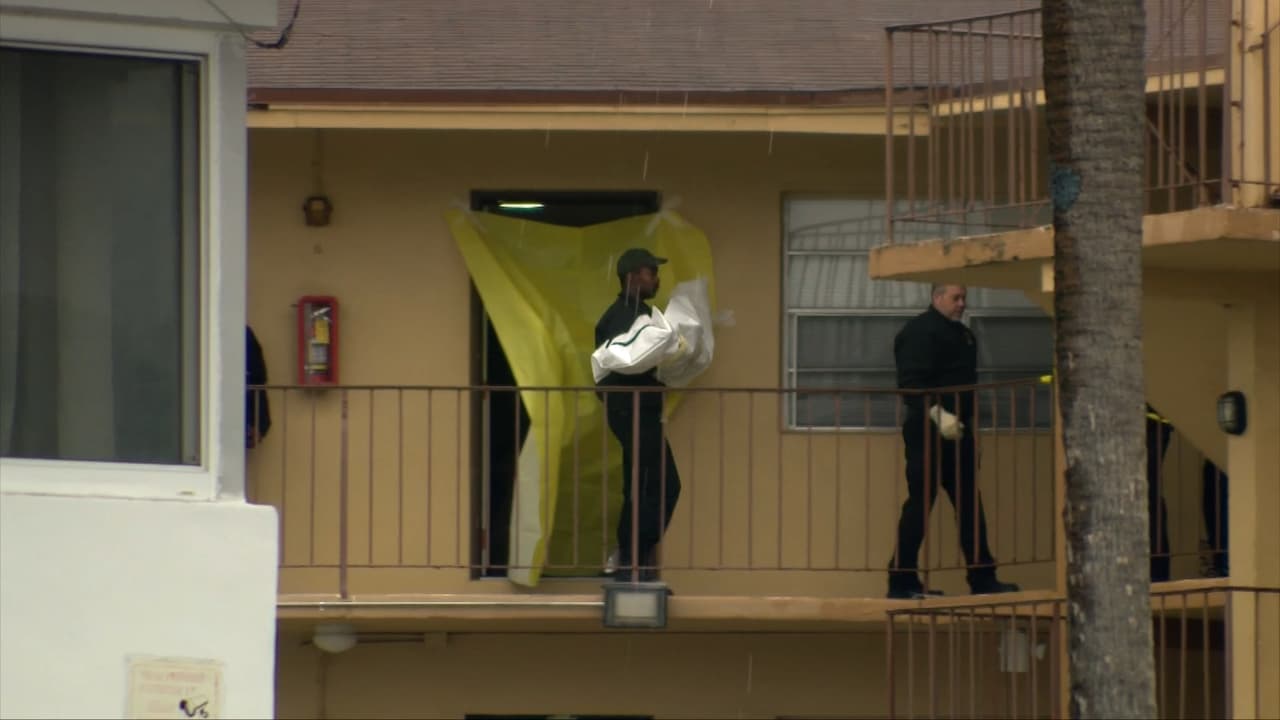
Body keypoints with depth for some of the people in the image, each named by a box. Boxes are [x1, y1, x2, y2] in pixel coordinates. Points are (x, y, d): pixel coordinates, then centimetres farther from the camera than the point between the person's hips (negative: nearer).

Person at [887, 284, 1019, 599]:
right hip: (928, 432, -9)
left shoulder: (963, 334, 19)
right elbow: (912, 384, -21)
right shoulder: (920, 332, -10)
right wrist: (939, 414, -31)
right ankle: (901, 581, -4)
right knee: (920, 504, -7)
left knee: (970, 505, 9)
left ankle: (982, 578, 13)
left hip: (956, 432, 9)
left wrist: (965, 424, 17)